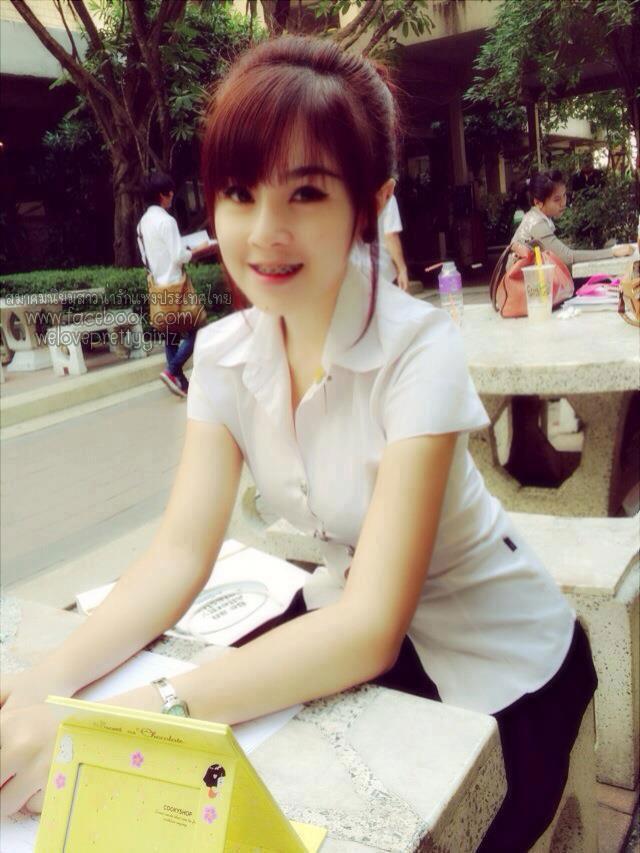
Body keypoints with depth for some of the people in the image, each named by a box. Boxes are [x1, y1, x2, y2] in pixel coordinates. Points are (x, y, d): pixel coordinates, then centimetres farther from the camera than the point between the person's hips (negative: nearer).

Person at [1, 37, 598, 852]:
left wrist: (120, 720, -40)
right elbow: (180, 555, -13)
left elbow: (372, 627, -33)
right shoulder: (224, 354, -10)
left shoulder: (418, 350, -28)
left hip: (492, 666, -4)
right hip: (346, 628, 4)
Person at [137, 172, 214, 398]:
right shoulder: (166, 220, -15)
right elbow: (179, 256, -19)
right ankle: (172, 370, -5)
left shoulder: (144, 222, 11)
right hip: (174, 286, -9)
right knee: (194, 332, -1)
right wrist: (199, 250, -1)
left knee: (172, 335, 11)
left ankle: (180, 381, 15)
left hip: (159, 286, 9)